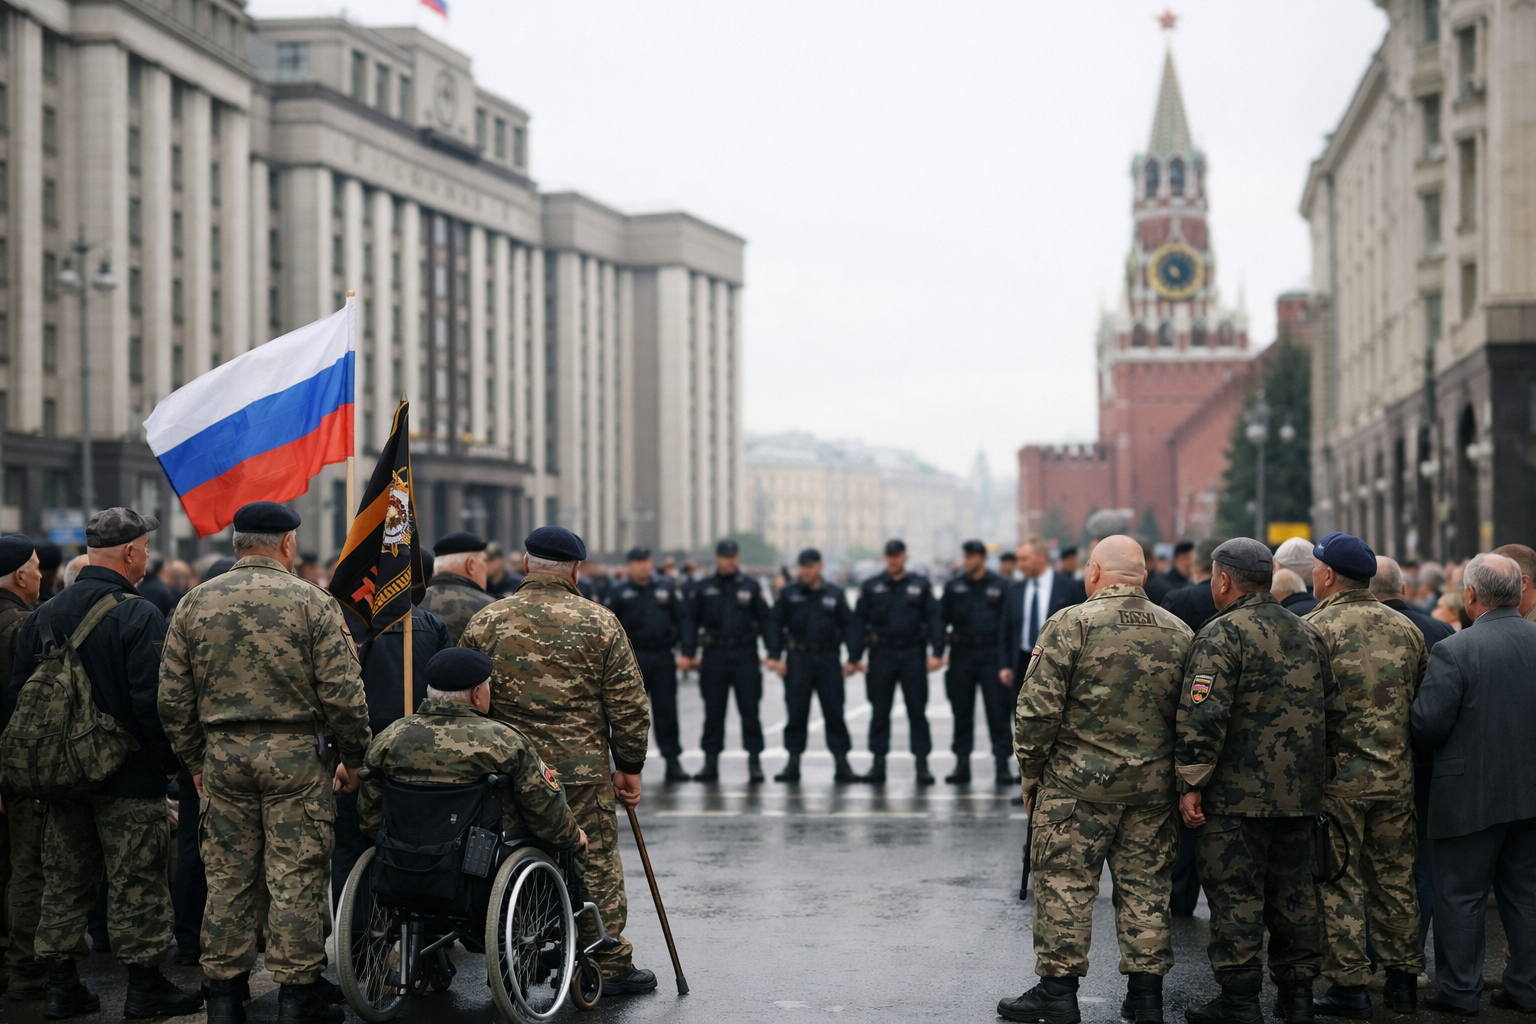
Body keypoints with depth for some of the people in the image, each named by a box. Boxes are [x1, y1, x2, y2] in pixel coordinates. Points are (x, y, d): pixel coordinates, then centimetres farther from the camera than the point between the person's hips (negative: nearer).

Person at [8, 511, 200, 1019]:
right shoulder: (139, 616, -15)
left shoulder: (44, 615, 5)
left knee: (64, 881, 13)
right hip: (130, 777, -6)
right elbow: (151, 701, -19)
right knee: (136, 882, 3)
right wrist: (168, 761, -7)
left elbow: (17, 694, 8)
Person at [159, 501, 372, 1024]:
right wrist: (352, 757, 3)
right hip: (296, 753, -3)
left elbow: (173, 697, 6)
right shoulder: (311, 602, -6)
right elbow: (342, 693, -9)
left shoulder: (195, 603, 4)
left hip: (222, 752, 4)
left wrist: (195, 759, 16)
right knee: (296, 876, 1)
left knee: (227, 875, 10)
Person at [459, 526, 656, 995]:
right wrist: (629, 767, 6)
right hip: (583, 772, -2)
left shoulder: (485, 622, 2)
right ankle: (610, 967, 9)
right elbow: (629, 705, -3)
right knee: (596, 866, 5)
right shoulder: (599, 623, -4)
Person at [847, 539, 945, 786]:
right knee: (879, 712, 4)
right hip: (882, 654, 1)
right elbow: (859, 621, 4)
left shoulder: (921, 585, 5)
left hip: (913, 654, 0)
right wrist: (855, 656, -3)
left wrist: (936, 652, -9)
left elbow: (934, 618, 2)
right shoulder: (870, 587, 6)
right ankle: (878, 763, 11)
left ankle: (922, 765, 5)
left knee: (917, 711, 1)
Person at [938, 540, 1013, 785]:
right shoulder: (954, 587, 9)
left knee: (998, 709, -3)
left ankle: (1003, 764, 1)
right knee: (962, 710, 6)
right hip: (962, 654, 2)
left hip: (992, 654, -2)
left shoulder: (1000, 585, 2)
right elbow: (942, 618, 7)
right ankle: (962, 763, 12)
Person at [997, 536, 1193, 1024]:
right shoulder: (1179, 633, 6)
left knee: (1065, 883, 3)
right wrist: (1183, 779, 17)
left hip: (1079, 782, -4)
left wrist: (1032, 772, -1)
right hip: (1153, 785, 5)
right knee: (1146, 885, 10)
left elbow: (1038, 709, -12)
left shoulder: (1071, 624, -9)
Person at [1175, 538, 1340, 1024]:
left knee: (1236, 894, -1)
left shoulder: (1221, 635, -12)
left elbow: (1203, 717, -19)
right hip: (1300, 796, 7)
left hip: (1238, 796, -7)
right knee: (1293, 892, 14)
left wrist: (1191, 784, -14)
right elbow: (1331, 709, 17)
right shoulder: (1308, 634, 11)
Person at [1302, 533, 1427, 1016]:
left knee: (1338, 881, 3)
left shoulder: (1314, 629, -12)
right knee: (1394, 877, 15)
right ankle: (1403, 979, 22)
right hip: (1395, 776, 5)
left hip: (1335, 777, -5)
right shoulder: (1406, 629, 6)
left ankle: (1350, 985, 5)